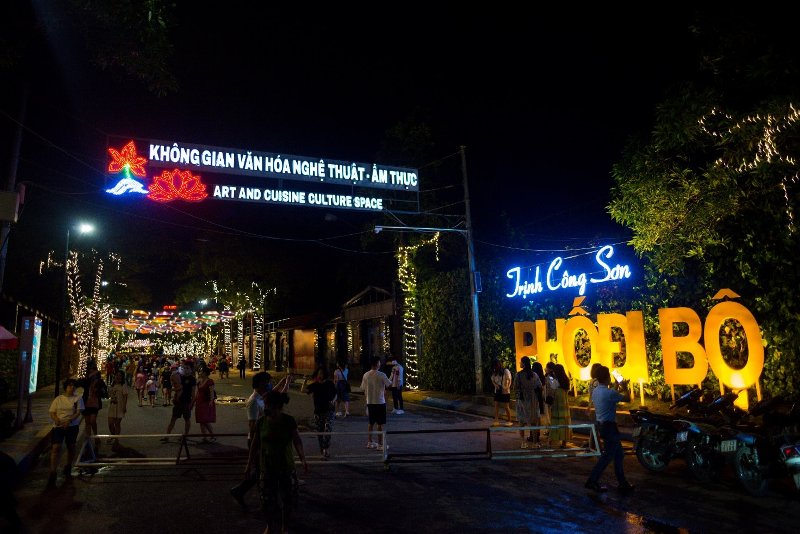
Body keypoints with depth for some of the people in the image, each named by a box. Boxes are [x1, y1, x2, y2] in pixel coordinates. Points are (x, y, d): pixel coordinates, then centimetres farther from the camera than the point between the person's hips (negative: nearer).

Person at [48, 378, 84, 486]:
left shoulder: (78, 398, 4)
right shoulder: (58, 399, 8)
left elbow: (78, 412, -5)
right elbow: (52, 413, 6)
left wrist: (69, 420, -20)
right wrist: (56, 420, -16)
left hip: (72, 426, 0)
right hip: (58, 426, 0)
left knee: (71, 447, 9)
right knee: (56, 447, -12)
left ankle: (68, 469, 30)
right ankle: (53, 474, -8)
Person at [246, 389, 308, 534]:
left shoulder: (289, 421, -12)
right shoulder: (261, 422, -7)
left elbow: (297, 441, -9)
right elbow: (255, 444, 3)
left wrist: (303, 459, -23)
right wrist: (249, 465, 6)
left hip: (286, 467, -1)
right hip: (267, 467, 1)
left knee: (288, 497, 6)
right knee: (268, 498, 8)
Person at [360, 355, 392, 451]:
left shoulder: (365, 375, 1)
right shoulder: (381, 375, -15)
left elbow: (364, 389, 7)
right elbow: (390, 384, -6)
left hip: (370, 402, 5)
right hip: (380, 402, -5)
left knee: (371, 423, 17)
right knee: (380, 424, 3)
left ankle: (369, 442, 24)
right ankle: (380, 444, 7)